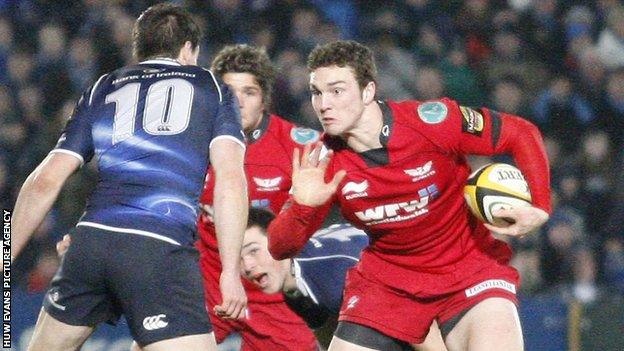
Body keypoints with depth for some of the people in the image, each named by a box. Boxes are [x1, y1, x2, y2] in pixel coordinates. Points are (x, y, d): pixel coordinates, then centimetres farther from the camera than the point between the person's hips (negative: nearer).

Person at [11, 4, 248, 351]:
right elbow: (230, 179, 1)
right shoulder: (213, 89, 17)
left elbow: (45, 182, 17)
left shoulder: (101, 91, 23)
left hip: (90, 238, 4)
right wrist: (231, 271, -2)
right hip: (162, 249, -4)